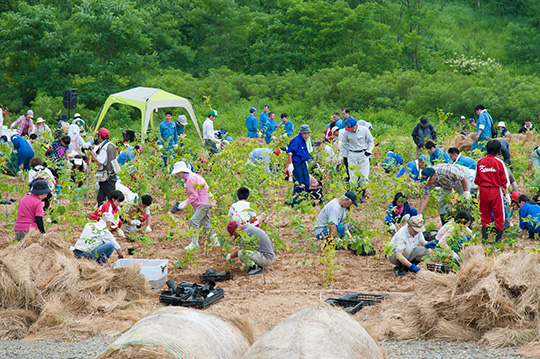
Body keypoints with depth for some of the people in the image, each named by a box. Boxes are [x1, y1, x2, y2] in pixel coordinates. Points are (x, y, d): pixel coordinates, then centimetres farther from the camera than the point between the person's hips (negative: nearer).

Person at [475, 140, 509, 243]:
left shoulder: (480, 162, 2)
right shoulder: (499, 162, -8)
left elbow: (477, 180, 10)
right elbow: (504, 180, -4)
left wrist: (478, 192, 20)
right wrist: (506, 192, 4)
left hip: (483, 191, 3)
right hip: (496, 190, -3)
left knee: (485, 215, 13)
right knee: (498, 215, 4)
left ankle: (484, 238, 12)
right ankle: (498, 238, 5)